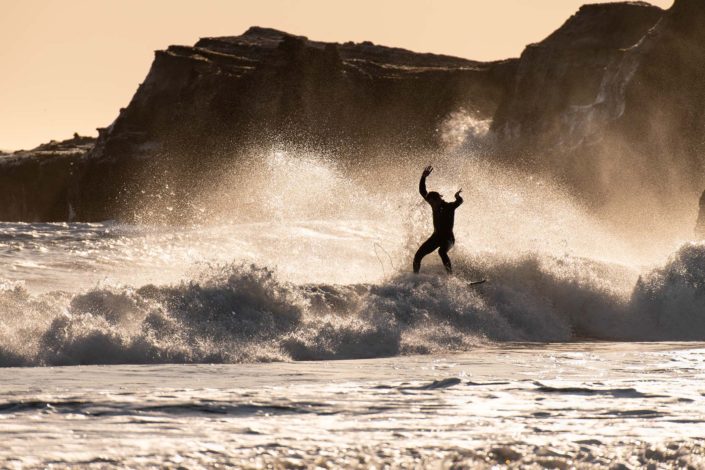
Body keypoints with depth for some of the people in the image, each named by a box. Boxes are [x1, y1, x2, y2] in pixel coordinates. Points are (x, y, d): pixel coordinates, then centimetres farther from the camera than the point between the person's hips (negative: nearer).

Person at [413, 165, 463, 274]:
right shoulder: (435, 205, -1)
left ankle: (451, 276, -35)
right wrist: (423, 177, -12)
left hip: (448, 237, -6)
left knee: (442, 251, -37)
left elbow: (459, 202, -38)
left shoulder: (449, 207, -17)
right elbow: (422, 191, 1)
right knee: (418, 255, 0)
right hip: (437, 236, 6)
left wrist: (457, 197, -62)